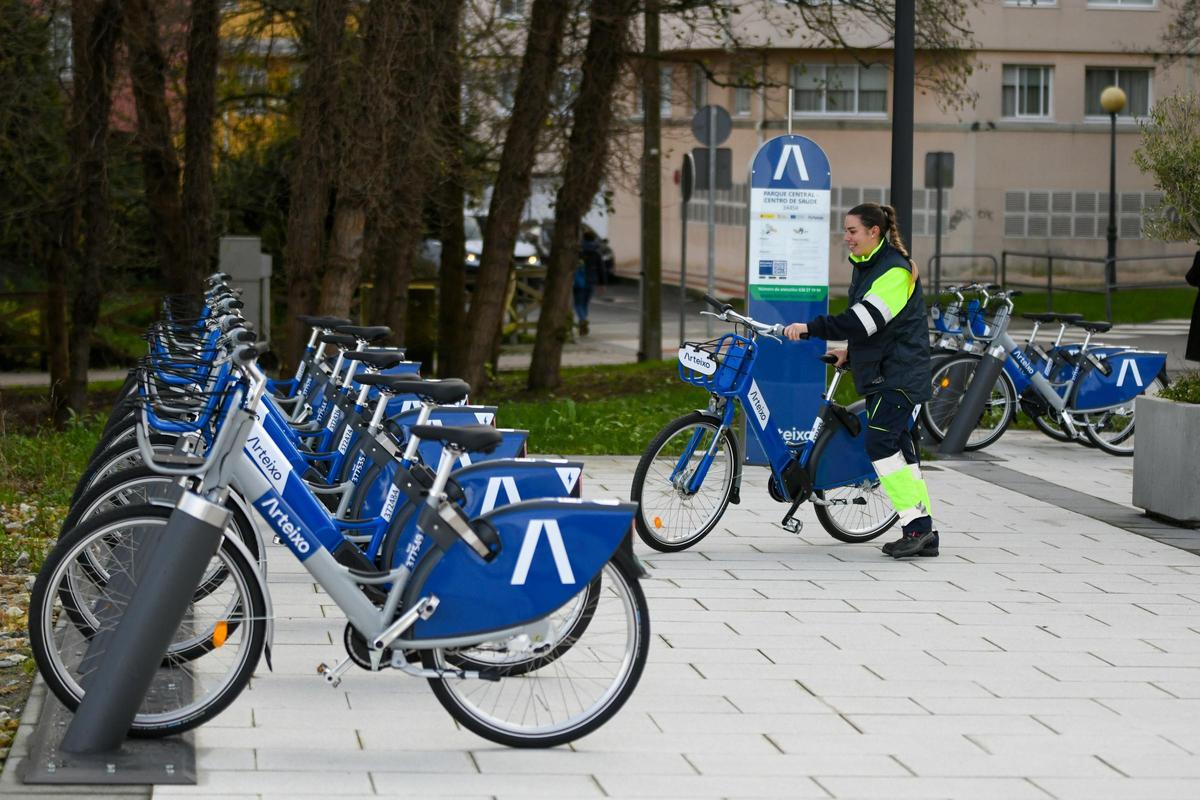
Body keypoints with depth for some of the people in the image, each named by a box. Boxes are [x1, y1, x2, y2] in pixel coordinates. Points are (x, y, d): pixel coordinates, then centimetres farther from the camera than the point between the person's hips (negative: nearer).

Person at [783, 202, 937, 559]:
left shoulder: (895, 270, -17)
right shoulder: (864, 265, 14)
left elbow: (864, 319, -28)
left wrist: (810, 328, -30)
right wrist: (851, 351, 19)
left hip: (900, 374, -10)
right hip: (879, 372, 10)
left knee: (880, 442, -17)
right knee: (899, 446, 8)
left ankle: (916, 526, -13)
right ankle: (923, 533, 11)